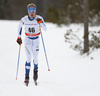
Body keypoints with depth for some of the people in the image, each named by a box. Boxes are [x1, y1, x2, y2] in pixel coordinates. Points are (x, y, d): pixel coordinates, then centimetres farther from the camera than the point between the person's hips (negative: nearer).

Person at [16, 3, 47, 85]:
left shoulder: (39, 18, -14)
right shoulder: (24, 19, -11)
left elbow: (45, 29, -18)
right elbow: (20, 26, 9)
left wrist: (41, 23, -36)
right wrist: (19, 37, 6)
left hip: (36, 40, 0)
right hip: (28, 40, 0)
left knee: (35, 58, 2)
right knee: (28, 58, -13)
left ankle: (35, 70, 35)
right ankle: (27, 77, -8)